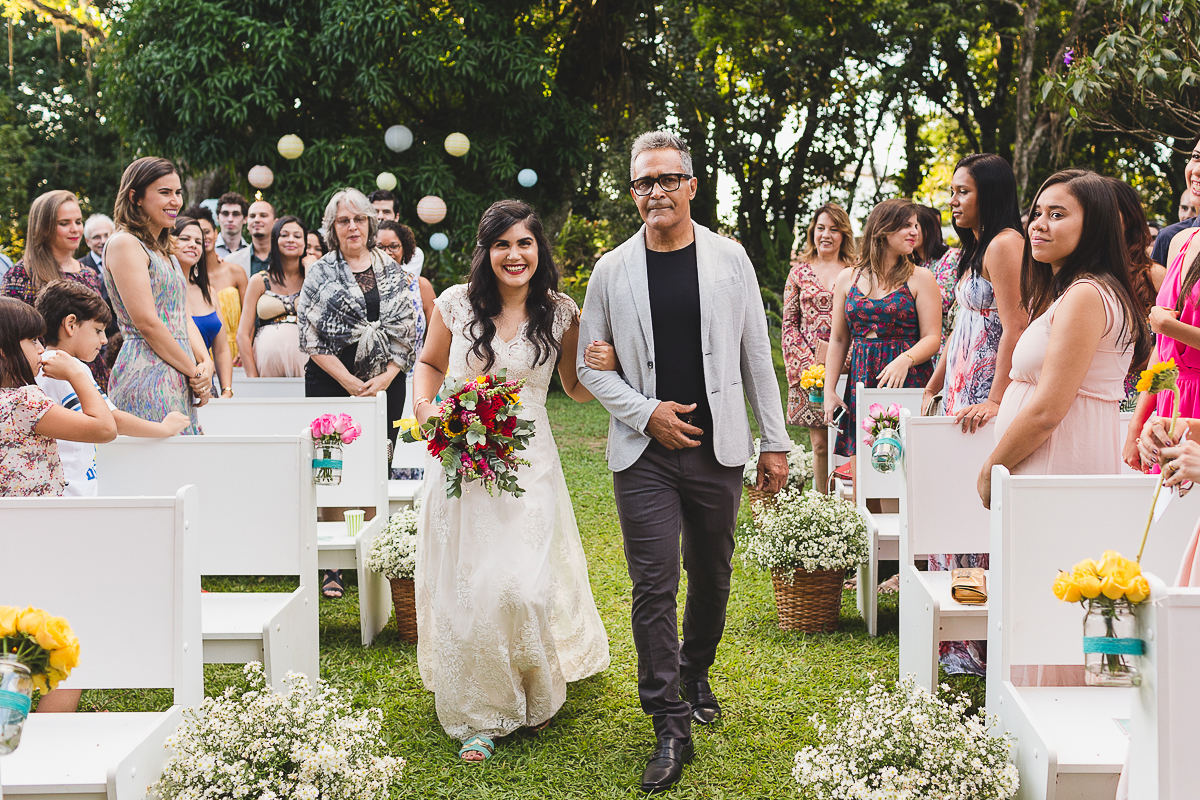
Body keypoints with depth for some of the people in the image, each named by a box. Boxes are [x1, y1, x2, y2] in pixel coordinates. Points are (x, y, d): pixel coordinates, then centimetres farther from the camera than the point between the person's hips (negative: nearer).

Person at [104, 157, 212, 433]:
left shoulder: (161, 251, 21)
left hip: (178, 383, 9)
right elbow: (146, 323, -15)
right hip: (147, 376, -9)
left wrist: (206, 363, 0)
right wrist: (195, 372, -10)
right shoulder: (125, 244, -8)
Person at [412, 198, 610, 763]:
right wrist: (425, 405, -3)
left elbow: (577, 389, 10)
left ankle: (535, 696, 22)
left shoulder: (560, 313, 0)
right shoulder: (456, 304, -1)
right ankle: (477, 717, 18)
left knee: (524, 585, -7)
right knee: (465, 588, 3)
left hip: (529, 463, 0)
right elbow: (430, 363, 16)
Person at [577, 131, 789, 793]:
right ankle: (671, 729, 0)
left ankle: (695, 674, 39)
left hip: (718, 447, 1)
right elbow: (591, 366, 5)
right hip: (644, 450, -1)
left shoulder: (729, 259, 2)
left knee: (712, 575, 14)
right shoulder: (612, 271, 1)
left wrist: (775, 441, 4)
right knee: (654, 586, -6)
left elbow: (755, 354, 5)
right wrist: (647, 413, -9)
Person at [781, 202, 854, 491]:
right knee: (820, 443, 2)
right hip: (808, 368, 1)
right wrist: (808, 363, -6)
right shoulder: (800, 271, 9)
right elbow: (789, 324, 7)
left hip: (847, 369, -1)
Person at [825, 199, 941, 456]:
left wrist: (905, 360, -24)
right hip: (861, 385, 3)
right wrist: (829, 392, 7)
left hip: (908, 383, -3)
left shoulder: (920, 278, 3)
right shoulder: (848, 279, 11)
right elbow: (838, 340, 14)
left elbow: (932, 338, -4)